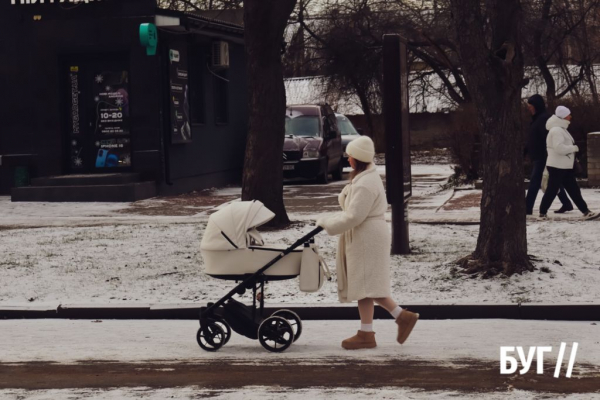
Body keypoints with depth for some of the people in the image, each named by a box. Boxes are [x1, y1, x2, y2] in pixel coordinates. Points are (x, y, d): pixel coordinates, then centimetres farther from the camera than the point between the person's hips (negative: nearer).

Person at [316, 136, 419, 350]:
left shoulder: (365, 184, -19)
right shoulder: (368, 177, 15)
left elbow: (353, 217, -22)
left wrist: (326, 222, -13)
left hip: (366, 238, -11)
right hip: (365, 236, 11)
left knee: (363, 284, -6)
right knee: (367, 284, 13)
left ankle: (366, 334, -1)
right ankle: (402, 316, 14)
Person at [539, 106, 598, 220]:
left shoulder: (561, 129, 17)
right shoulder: (556, 130, -17)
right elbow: (559, 148, -27)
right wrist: (574, 148, -16)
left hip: (565, 166, 10)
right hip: (557, 166, -10)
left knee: (574, 190, 7)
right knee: (552, 190, -3)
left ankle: (586, 212, 7)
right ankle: (543, 212, 8)